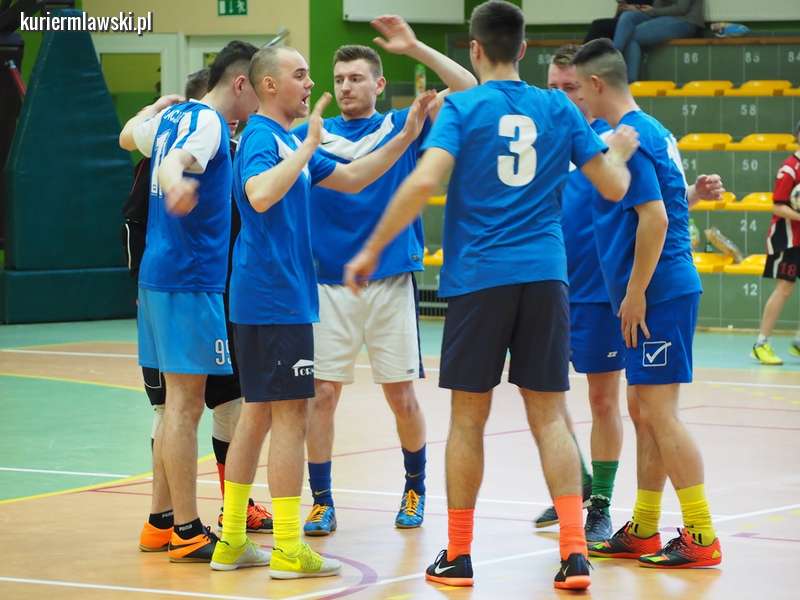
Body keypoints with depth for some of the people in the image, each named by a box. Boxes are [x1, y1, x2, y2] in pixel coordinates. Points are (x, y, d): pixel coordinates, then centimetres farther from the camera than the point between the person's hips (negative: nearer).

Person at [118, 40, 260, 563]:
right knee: (186, 405, -7)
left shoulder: (173, 117, 13)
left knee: (179, 403, 15)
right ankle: (188, 533, -5)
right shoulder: (207, 122, -13)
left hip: (160, 277, 9)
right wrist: (175, 184, -57)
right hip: (189, 279, -9)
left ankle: (163, 519, 20)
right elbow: (174, 161, -36)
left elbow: (128, 136, 33)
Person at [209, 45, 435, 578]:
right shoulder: (262, 137, -13)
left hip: (263, 299, 10)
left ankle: (232, 543, 16)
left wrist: (406, 137, 15)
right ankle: (288, 551, -6)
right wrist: (309, 145, -27)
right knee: (290, 416, -8)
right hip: (276, 299, -10)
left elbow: (350, 179, 22)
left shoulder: (288, 141, 17)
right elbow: (260, 195, -33)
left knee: (258, 415, 12)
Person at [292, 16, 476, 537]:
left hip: (390, 281, -1)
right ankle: (322, 501, 8)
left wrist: (414, 48, -13)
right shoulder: (310, 135, 6)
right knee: (322, 393, -2)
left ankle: (415, 490, 25)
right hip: (328, 284, 1)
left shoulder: (404, 127, 3)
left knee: (402, 394, 5)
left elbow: (468, 89, -4)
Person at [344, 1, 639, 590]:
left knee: (468, 417, 6)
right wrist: (621, 151, 29)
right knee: (550, 414, 4)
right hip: (545, 276, 2)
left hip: (478, 277, -2)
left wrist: (372, 249, -8)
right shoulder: (558, 109, 6)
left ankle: (458, 557, 12)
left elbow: (424, 181, -16)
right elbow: (614, 186, 7)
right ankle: (575, 552, -6)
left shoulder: (461, 108, -3)